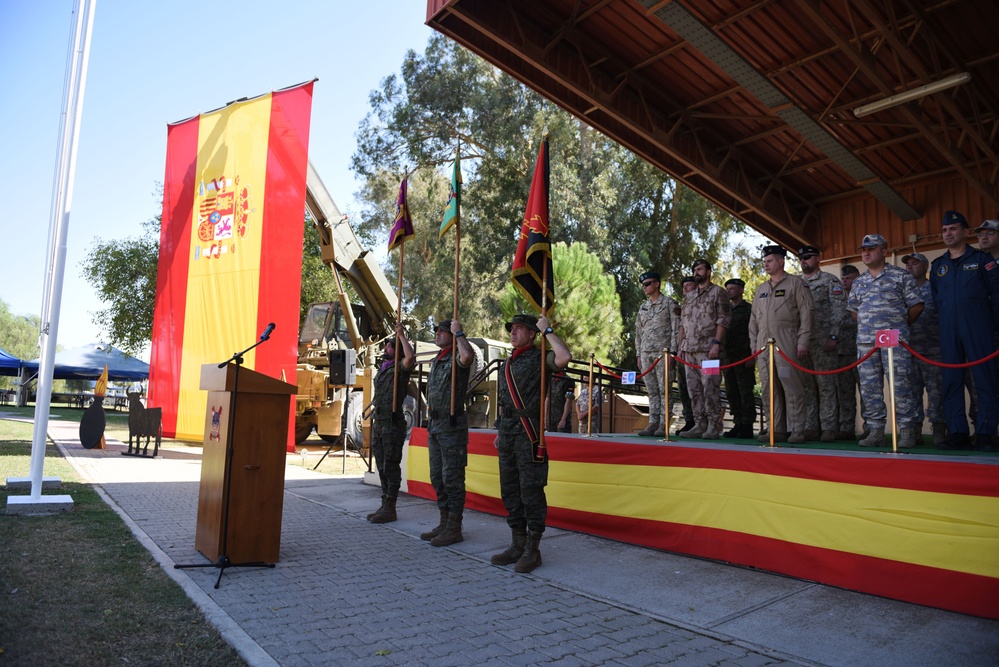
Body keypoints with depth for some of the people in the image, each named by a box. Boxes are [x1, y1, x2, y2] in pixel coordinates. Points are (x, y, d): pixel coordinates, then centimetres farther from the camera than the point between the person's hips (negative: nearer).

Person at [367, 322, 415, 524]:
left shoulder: (399, 368, -7)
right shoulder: (382, 369, 19)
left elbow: (410, 357, -31)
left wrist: (402, 335, -21)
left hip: (392, 423, -9)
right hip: (378, 422, 9)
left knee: (391, 467, -5)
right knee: (382, 467, 13)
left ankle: (390, 509, 1)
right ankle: (384, 505, 21)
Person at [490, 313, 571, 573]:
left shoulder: (539, 358, -3)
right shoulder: (507, 364, 19)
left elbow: (564, 357, -26)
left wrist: (548, 331, -14)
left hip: (529, 434, -8)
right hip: (508, 434, 8)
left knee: (531, 492, -4)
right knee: (510, 491, 11)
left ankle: (532, 549, 5)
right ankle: (518, 544, 22)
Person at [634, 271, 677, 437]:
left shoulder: (669, 303, 0)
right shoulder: (642, 307, 18)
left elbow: (675, 329, -5)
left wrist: (672, 352, -12)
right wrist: (639, 355, 13)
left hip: (662, 351, -6)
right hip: (646, 353, 6)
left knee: (664, 389, -6)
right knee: (652, 390, 5)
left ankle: (664, 424, -4)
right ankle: (653, 423, 7)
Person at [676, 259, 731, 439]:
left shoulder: (718, 293, 1)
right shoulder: (689, 297, 20)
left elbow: (723, 320, -7)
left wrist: (716, 343, -17)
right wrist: (680, 348, 13)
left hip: (708, 350, -7)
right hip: (689, 350, 7)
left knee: (710, 388, -7)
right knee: (694, 389, 6)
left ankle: (713, 427, -2)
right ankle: (700, 425, 11)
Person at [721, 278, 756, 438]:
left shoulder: (749, 309, -1)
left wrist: (751, 356, -15)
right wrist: (721, 356, 13)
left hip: (743, 358, -7)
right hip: (727, 358, 7)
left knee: (745, 392, -5)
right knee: (731, 393, 7)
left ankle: (747, 426, -1)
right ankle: (738, 424, 13)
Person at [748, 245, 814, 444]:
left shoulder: (795, 283, 3)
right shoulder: (761, 289, 21)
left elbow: (806, 313, -3)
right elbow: (754, 318, 22)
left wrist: (803, 341, -11)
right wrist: (753, 344, 14)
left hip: (786, 344, -6)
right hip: (763, 345, 6)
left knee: (792, 388, -6)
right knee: (769, 390, 5)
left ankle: (796, 430, -1)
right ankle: (776, 430, 11)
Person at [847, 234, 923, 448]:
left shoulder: (900, 276, 4)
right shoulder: (859, 283, 18)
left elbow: (916, 305, 5)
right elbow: (854, 310, 26)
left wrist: (900, 325, 11)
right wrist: (867, 326, 16)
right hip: (865, 342, 5)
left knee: (901, 386, -6)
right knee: (869, 388, 3)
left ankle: (906, 431, 0)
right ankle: (875, 430, 9)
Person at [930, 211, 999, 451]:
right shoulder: (937, 266, 15)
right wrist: (944, 323, 10)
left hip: (978, 329, -4)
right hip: (948, 332, 4)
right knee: (951, 381, 3)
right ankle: (958, 433, 8)